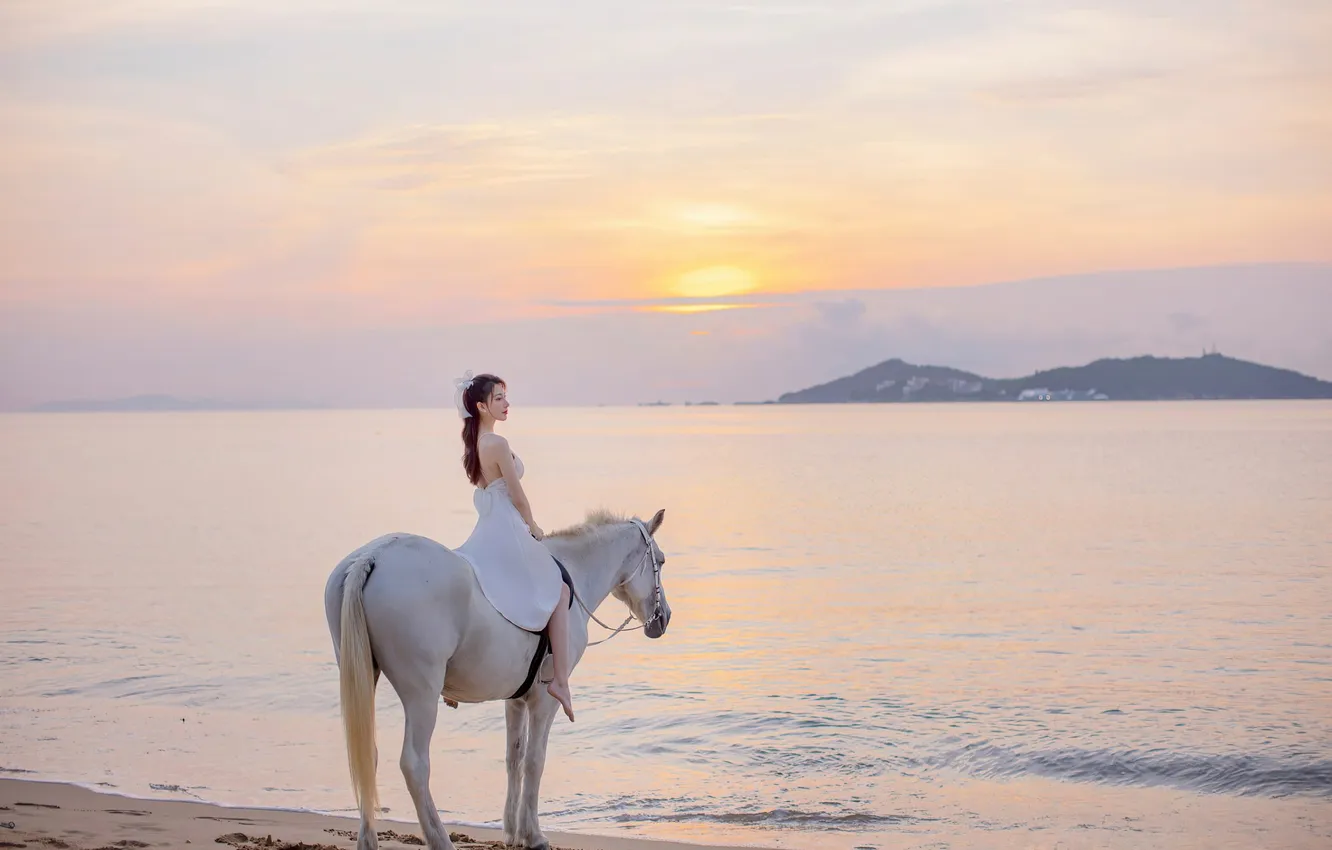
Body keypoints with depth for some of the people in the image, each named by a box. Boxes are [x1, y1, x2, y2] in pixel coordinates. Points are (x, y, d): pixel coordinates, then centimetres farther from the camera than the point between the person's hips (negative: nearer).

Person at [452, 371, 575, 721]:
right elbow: (518, 498, -14)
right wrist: (534, 528, 4)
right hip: (508, 534, -9)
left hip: (484, 534, 9)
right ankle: (560, 680, -2)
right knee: (559, 592, 5)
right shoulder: (498, 444, -18)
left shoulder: (472, 444, 9)